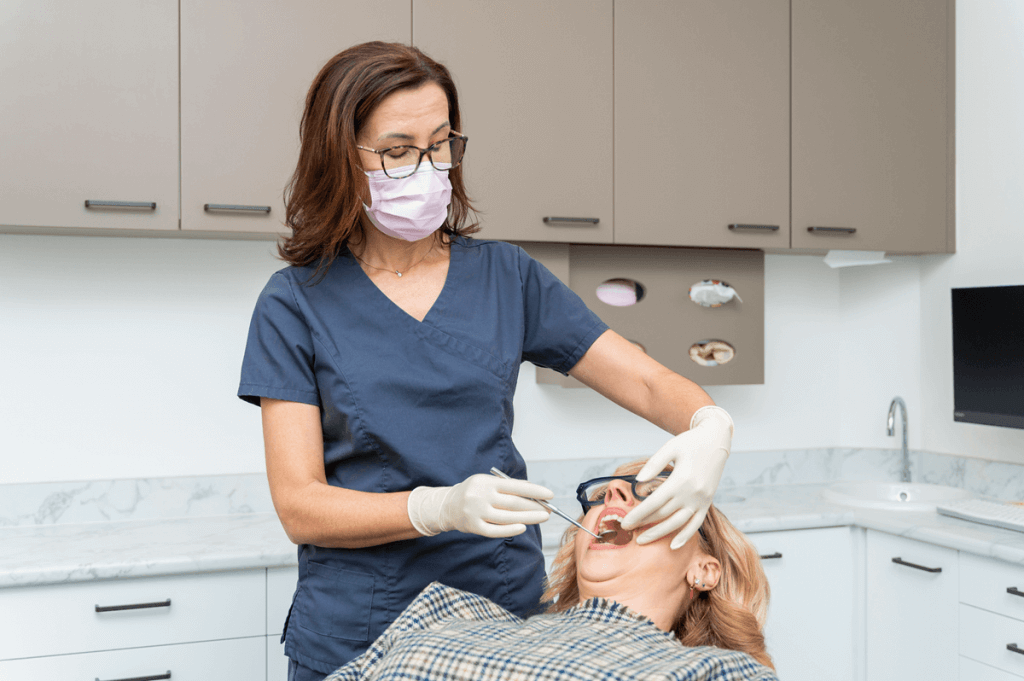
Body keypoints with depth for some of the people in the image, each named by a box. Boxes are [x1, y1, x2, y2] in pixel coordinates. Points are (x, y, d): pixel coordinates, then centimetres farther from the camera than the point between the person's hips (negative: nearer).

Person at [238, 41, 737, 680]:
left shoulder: (507, 276, 3)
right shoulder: (295, 304, -4)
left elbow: (649, 383, 1)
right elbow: (299, 506, -9)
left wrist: (710, 428, -22)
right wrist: (441, 508, -25)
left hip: (511, 619, 3)